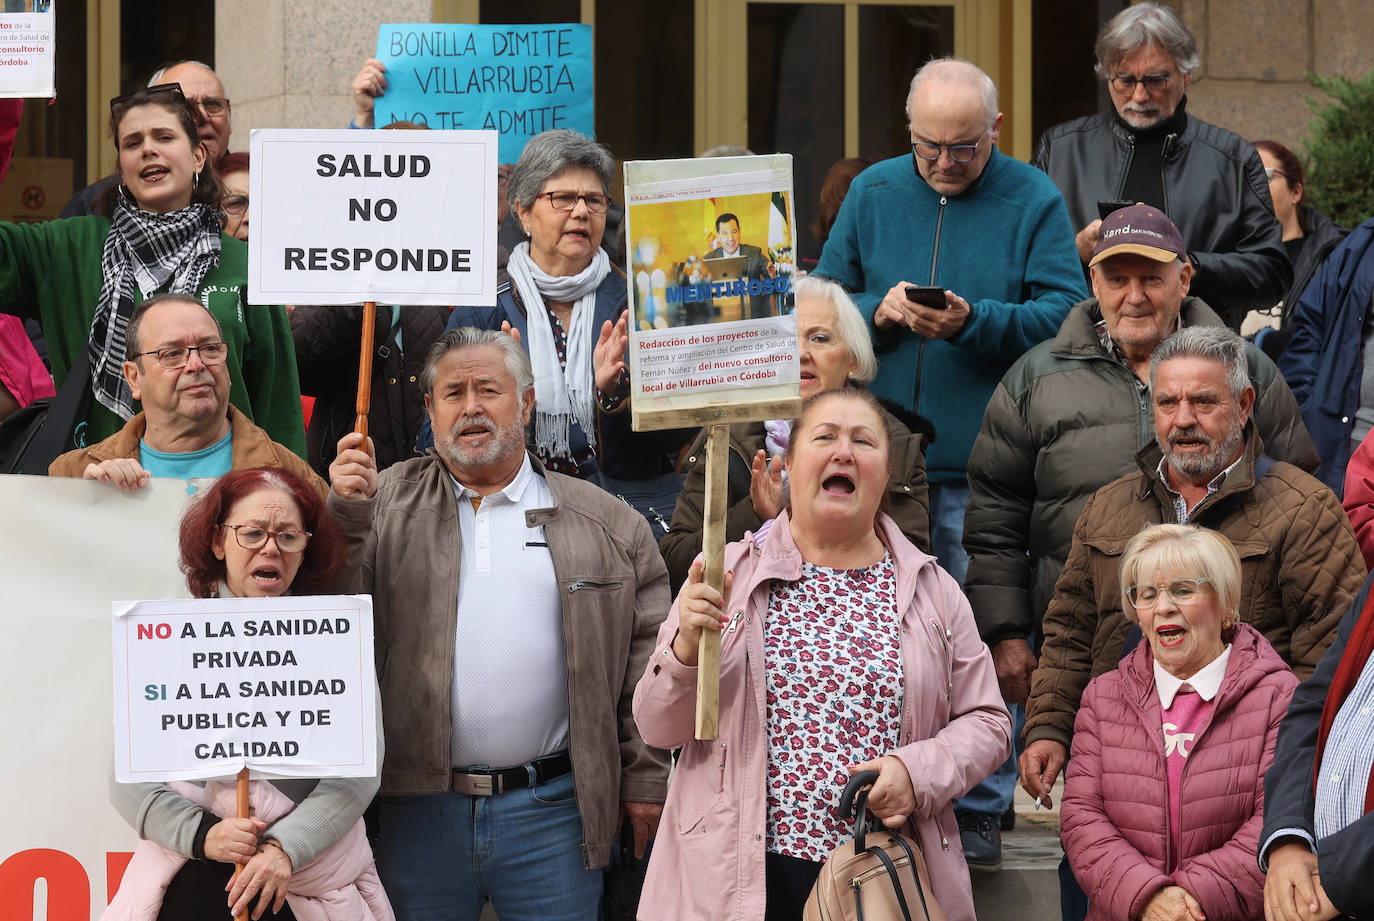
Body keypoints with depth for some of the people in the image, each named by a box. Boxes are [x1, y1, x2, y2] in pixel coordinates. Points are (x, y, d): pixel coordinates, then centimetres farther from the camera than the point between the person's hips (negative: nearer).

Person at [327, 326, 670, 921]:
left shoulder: (604, 523, 6)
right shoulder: (387, 502, 9)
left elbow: (645, 652, 5)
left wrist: (646, 777, 1)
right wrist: (349, 513, -15)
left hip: (550, 808, -1)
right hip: (418, 807, 1)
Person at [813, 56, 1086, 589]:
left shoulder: (1034, 201, 1)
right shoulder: (872, 192, 10)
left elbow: (1066, 315, -9)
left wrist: (971, 323, -21)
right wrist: (877, 312, -9)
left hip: (983, 471, -3)